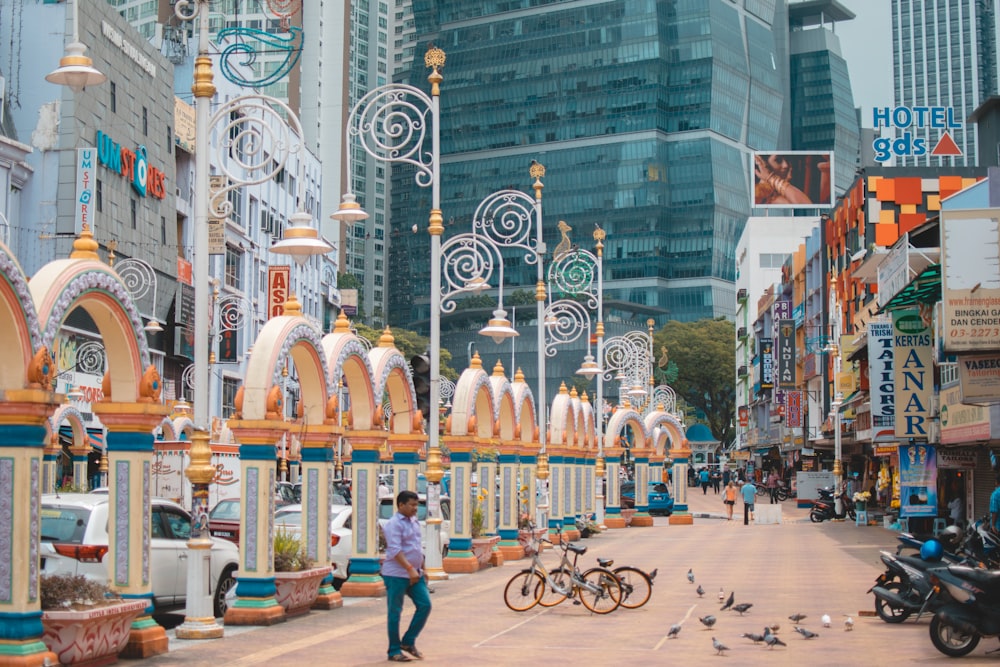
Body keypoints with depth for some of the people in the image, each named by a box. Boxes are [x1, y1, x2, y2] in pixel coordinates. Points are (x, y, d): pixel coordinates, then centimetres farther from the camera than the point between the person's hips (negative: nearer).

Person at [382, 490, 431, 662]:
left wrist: (422, 569, 19)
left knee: (425, 605, 2)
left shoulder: (414, 522, 14)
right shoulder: (394, 524, -13)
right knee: (395, 612, 0)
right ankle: (394, 651, 7)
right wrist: (410, 569, -28)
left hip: (414, 574, 8)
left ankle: (408, 641, 14)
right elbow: (395, 550, -22)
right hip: (396, 575, -8)